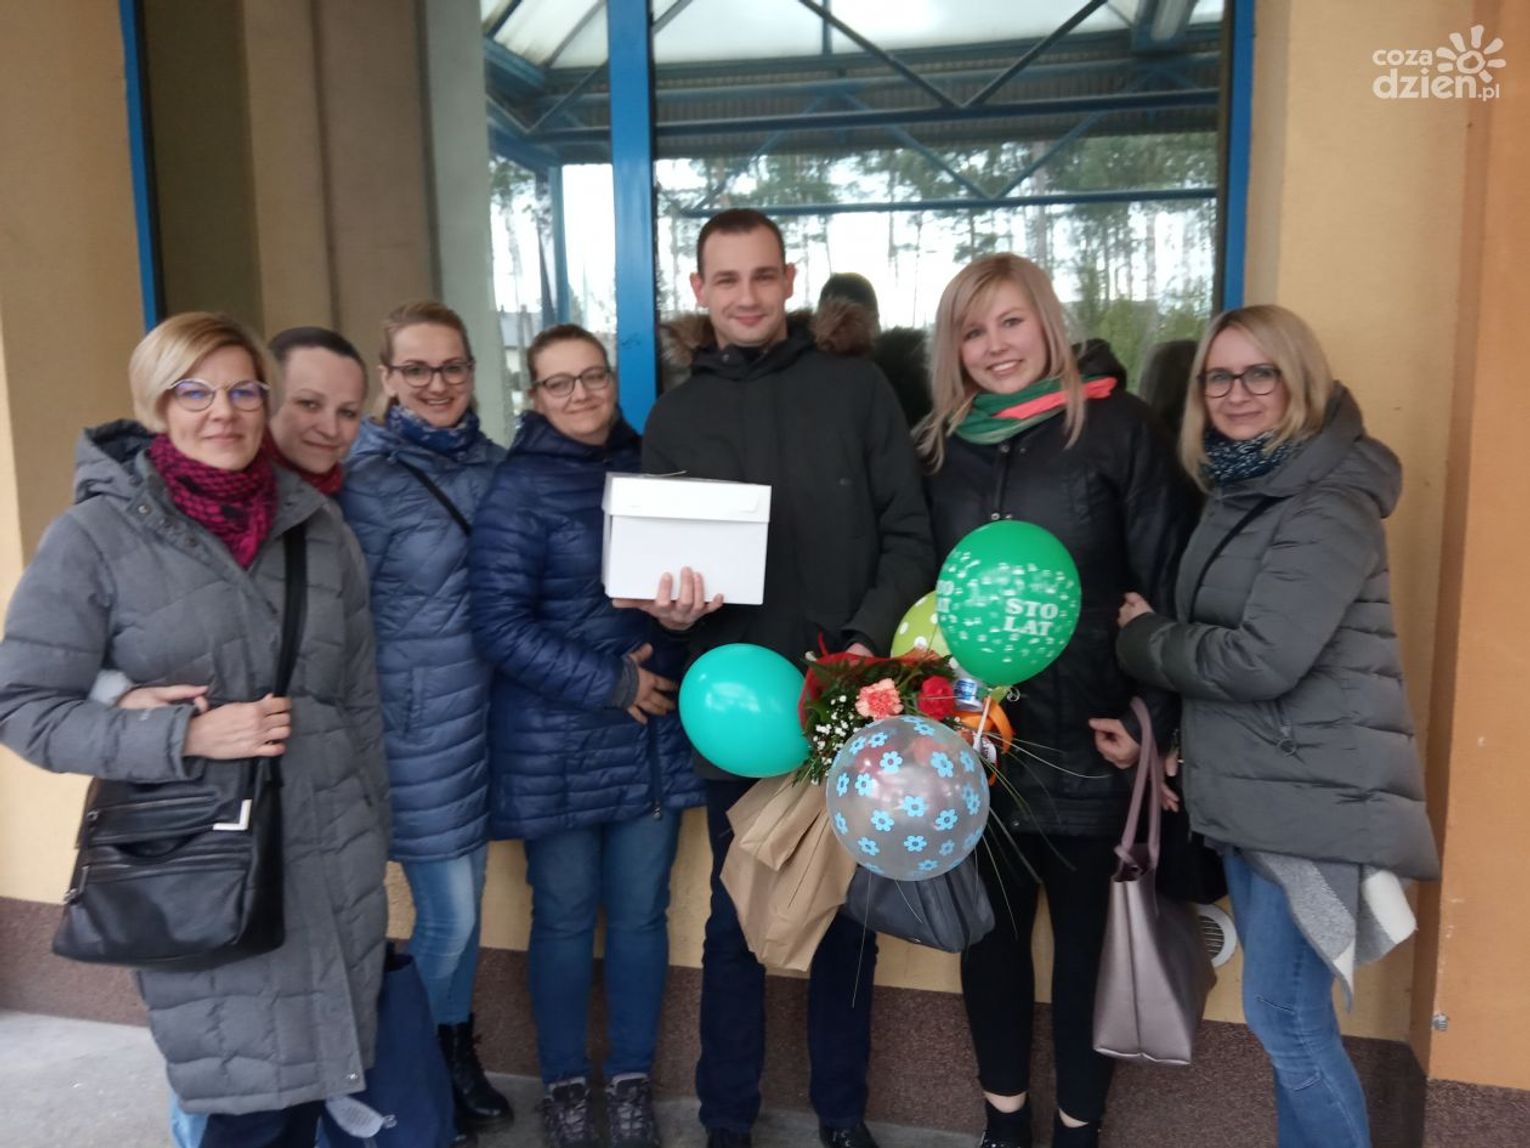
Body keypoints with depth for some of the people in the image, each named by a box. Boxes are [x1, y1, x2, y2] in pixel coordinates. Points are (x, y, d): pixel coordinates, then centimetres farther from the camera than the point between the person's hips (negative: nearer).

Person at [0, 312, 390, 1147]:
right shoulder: (95, 534, -7)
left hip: (333, 857, 4)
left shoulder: (317, 524, 5)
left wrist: (373, 833, 13)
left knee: (312, 1079, 15)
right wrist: (186, 736, -19)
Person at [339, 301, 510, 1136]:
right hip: (418, 720, -5)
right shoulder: (369, 479, -11)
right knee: (448, 913, 3)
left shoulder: (492, 463, 5)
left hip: (483, 708, 5)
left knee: (468, 898, 16)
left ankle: (456, 1051, 37)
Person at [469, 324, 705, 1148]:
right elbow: (499, 624, -12)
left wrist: (658, 669, -6)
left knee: (641, 913, 11)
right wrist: (609, 685, -16)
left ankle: (632, 1081, 29)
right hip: (557, 745, -3)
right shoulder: (518, 488, -6)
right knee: (564, 917, 9)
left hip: (654, 735, 4)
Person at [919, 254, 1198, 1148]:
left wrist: (1153, 717, -13)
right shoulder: (942, 445, 6)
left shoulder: (1115, 426, -7)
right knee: (989, 932, 16)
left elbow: (1172, 584, -9)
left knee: (1087, 940, 13)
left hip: (1086, 741, -4)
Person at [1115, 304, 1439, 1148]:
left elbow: (1264, 659, -24)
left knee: (1282, 1015, -1)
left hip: (1310, 795, -9)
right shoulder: (1242, 491, 12)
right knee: (1289, 1012, 18)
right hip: (1251, 788, 9)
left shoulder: (1328, 507, -17)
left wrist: (1141, 637, -11)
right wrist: (1153, 631, -3)